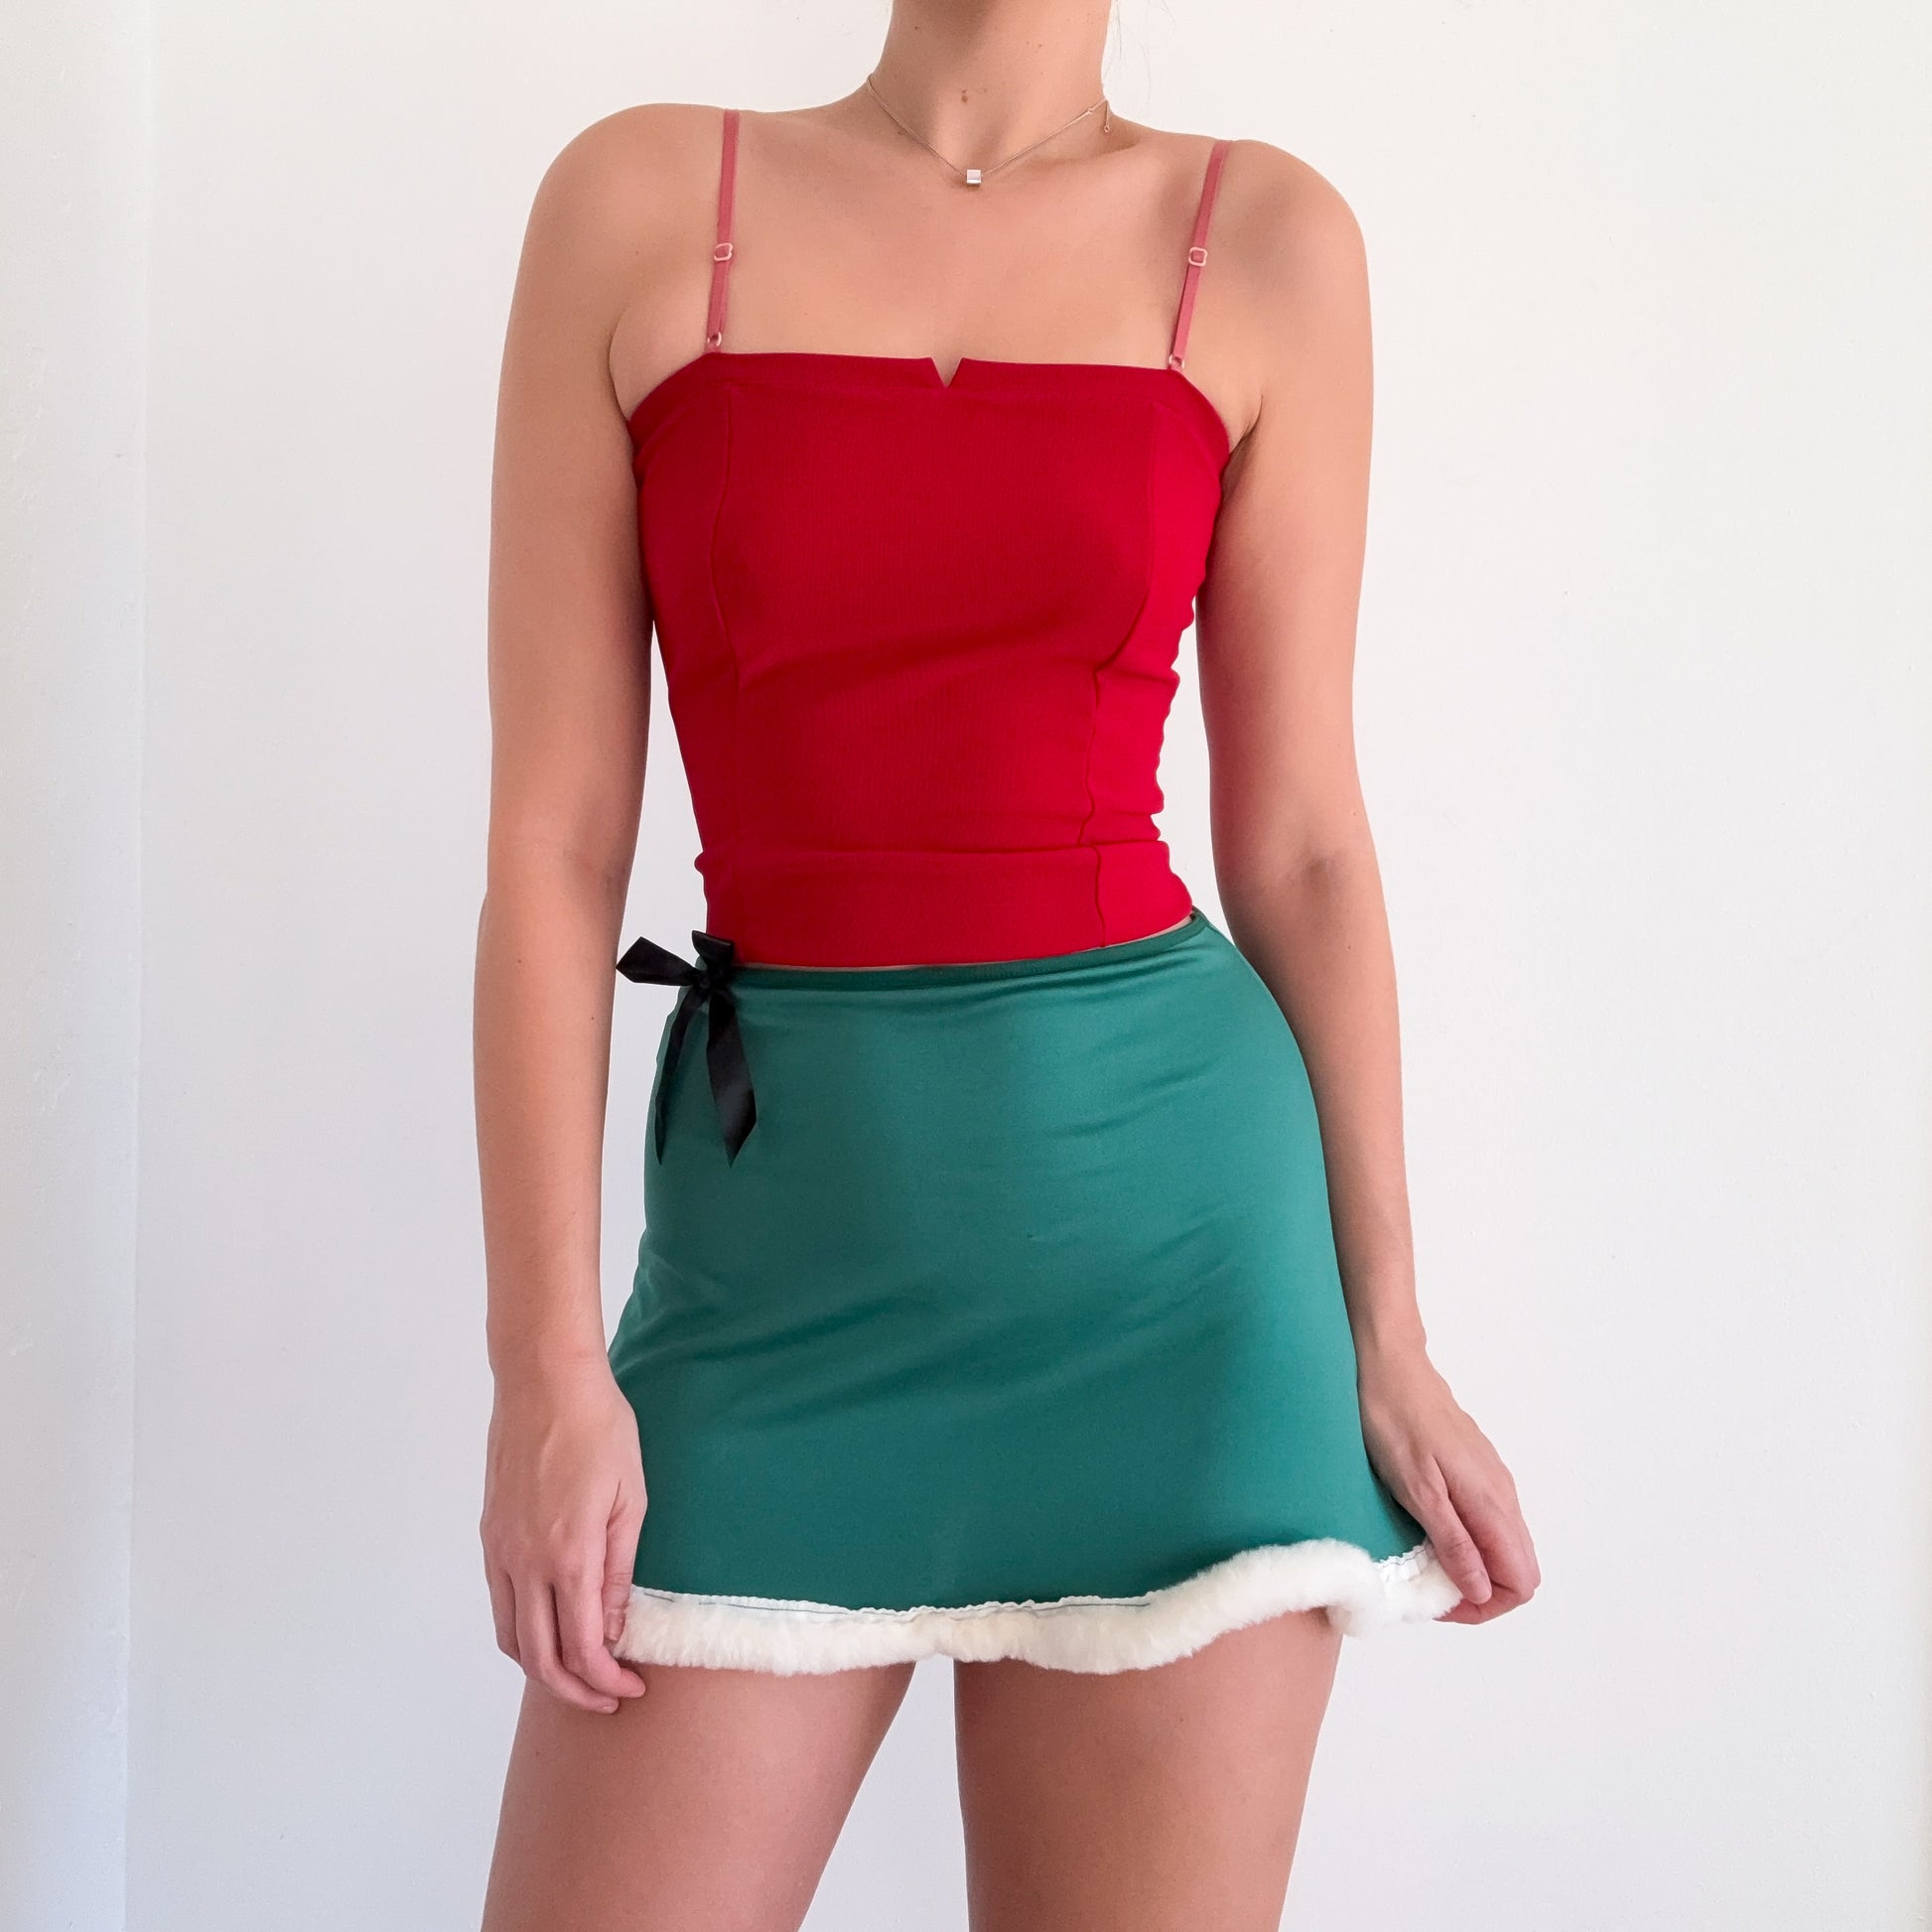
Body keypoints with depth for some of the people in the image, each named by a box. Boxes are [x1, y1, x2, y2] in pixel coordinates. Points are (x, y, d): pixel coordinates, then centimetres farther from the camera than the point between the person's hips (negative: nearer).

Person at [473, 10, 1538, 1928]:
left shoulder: (1264, 238, 5)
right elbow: (553, 836, 0)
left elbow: (1300, 846, 5)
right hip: (780, 1212, 0)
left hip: (1160, 1204, 0)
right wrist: (545, 1356, -5)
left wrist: (1384, 1335, 4)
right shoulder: (639, 199, 3)